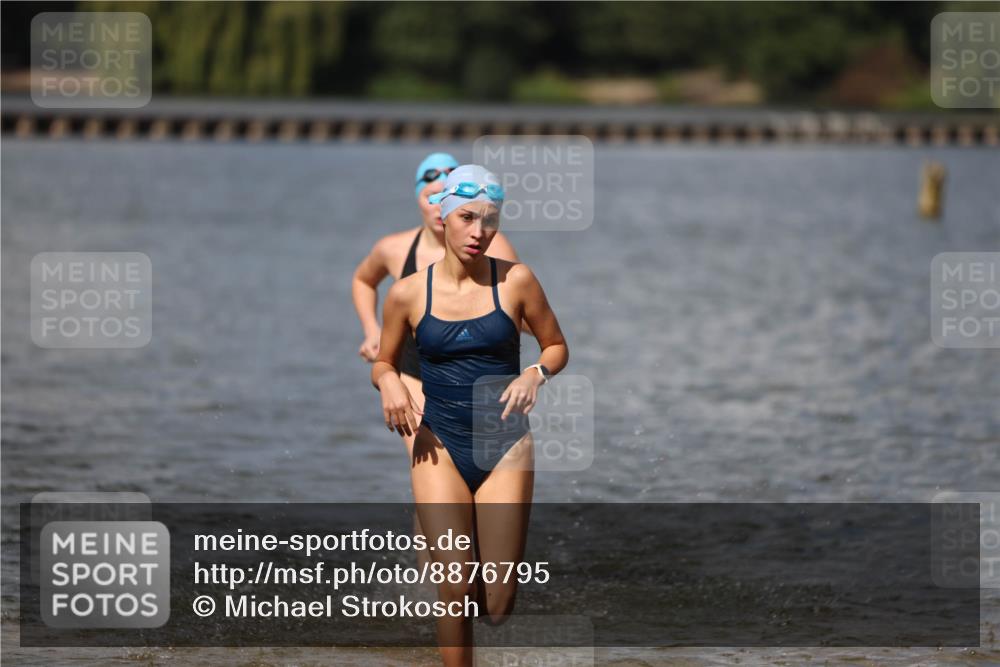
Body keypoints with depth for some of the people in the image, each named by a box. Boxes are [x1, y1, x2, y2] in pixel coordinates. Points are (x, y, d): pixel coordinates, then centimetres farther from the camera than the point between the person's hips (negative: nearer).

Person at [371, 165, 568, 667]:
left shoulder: (515, 281, -4)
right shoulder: (407, 293, -1)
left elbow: (556, 346, 8)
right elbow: (383, 363, 12)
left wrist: (537, 374, -14)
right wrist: (388, 381, -11)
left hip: (505, 443, 0)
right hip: (440, 446, 0)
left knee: (497, 604, -3)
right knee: (456, 587, -14)